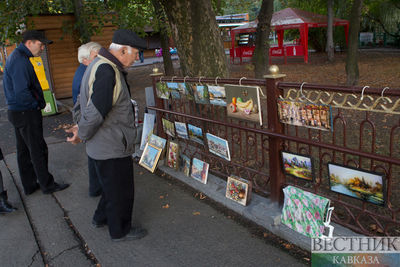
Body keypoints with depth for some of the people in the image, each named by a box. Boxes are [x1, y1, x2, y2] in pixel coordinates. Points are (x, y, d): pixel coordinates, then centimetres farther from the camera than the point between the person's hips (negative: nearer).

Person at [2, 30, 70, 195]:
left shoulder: (16, 57, 14)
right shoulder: (20, 60, -20)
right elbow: (22, 91, -27)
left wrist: (38, 103, 10)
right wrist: (38, 104, -12)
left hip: (17, 112, 10)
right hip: (26, 113, -10)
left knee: (23, 151, 15)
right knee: (38, 150, 1)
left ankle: (29, 185, 27)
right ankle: (47, 185, 13)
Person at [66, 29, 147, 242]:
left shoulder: (101, 66, 12)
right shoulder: (106, 71, -25)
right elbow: (96, 111, -29)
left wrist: (80, 128, 11)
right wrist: (82, 134, -14)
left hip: (104, 144, 10)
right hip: (112, 147, -10)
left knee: (112, 184, 26)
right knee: (120, 190, 8)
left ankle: (101, 217, 46)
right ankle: (119, 230, 28)